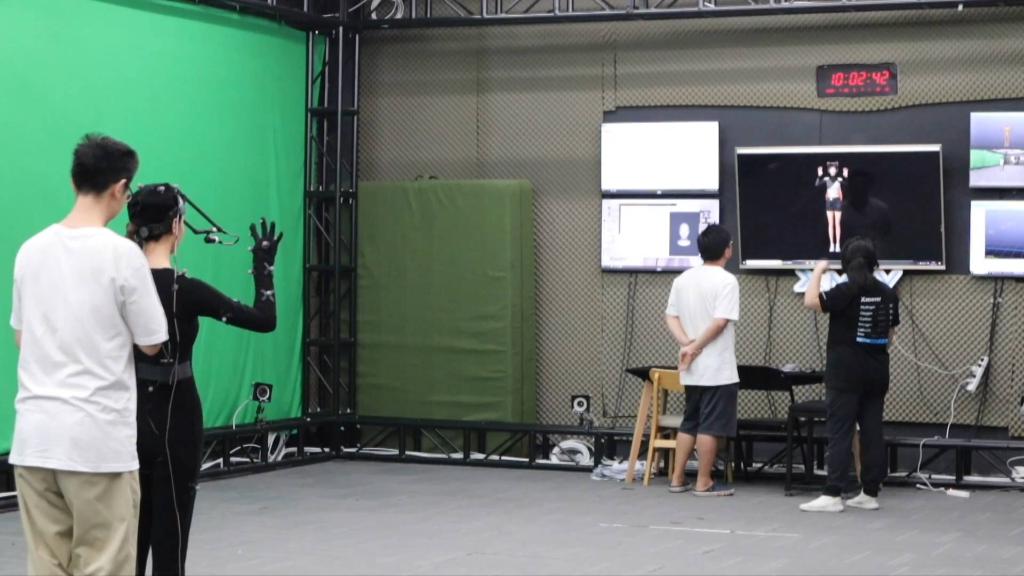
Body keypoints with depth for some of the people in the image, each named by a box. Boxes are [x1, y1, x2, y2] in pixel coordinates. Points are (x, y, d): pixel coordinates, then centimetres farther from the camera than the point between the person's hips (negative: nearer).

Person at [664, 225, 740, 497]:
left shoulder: (683, 279, 9)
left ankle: (678, 479, 16)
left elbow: (670, 316, 4)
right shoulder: (726, 281, -12)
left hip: (692, 369, 7)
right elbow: (720, 322, -20)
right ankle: (704, 483, 1)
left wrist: (686, 344, -7)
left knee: (689, 423, 15)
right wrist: (695, 347, -14)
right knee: (711, 427, -1)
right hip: (718, 368, -7)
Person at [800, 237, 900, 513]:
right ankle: (870, 493, 12)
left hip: (846, 372, -6)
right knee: (872, 432, 8)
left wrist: (818, 271, -6)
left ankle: (832, 495, -10)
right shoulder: (889, 294, 7)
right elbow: (890, 335, 14)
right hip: (876, 371, 6)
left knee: (840, 433, -6)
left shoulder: (847, 292, -13)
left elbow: (810, 301, -19)